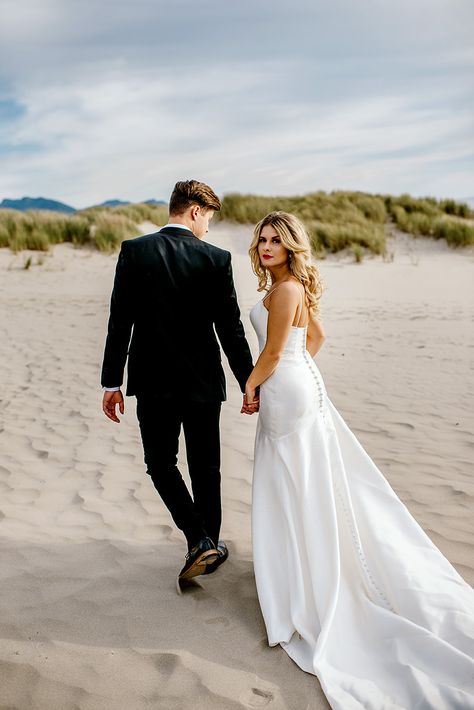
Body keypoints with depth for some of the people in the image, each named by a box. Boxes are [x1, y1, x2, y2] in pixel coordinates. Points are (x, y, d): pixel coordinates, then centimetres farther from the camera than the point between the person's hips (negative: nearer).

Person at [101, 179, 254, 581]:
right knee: (206, 468, 16)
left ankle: (200, 541, 3)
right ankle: (211, 543, 31)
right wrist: (250, 384, 3)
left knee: (161, 464, 15)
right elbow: (231, 330, -6)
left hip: (153, 382, 0)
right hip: (203, 383, 1)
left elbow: (119, 322, -6)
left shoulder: (133, 251, -5)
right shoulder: (216, 259, -7)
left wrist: (112, 382, 1)